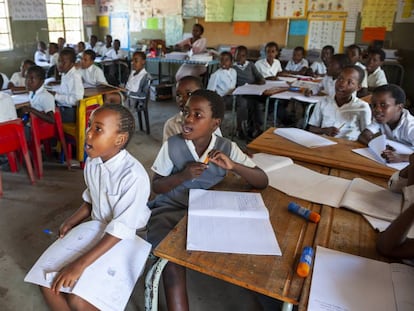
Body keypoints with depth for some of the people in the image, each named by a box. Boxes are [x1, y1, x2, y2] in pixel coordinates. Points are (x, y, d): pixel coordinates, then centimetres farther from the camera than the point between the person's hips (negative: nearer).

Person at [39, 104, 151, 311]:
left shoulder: (134, 176, -29)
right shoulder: (92, 162, -5)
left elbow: (121, 230, -27)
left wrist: (80, 264, -28)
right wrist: (71, 221, -2)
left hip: (125, 240, -7)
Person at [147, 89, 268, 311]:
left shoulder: (227, 148, -8)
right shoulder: (172, 145, -11)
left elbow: (262, 182, -7)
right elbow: (156, 186, -3)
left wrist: (232, 166, -24)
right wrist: (183, 176, -22)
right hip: (170, 210, -1)